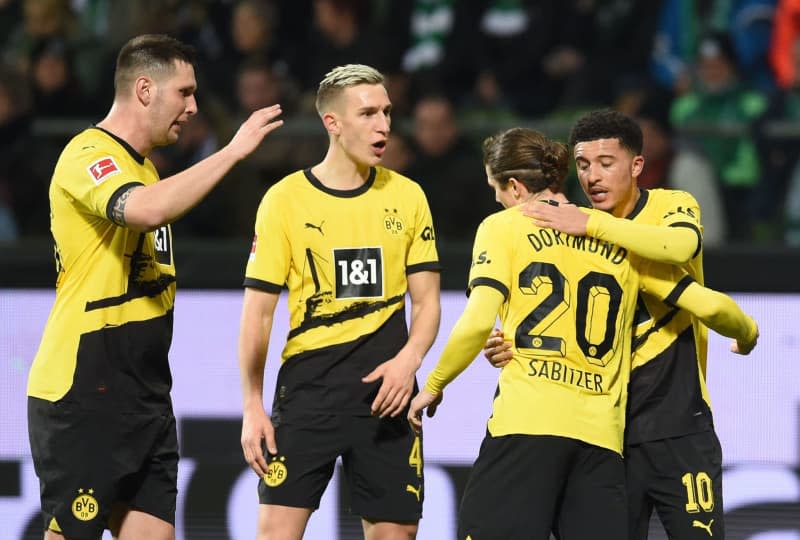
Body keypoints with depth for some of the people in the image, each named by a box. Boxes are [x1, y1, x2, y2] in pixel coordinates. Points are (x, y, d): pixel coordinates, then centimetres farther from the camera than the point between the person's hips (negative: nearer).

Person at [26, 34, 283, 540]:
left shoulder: (144, 167, 19)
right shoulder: (88, 156, -13)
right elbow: (146, 209, -34)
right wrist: (233, 151, -27)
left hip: (145, 397, 9)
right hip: (82, 396, -9)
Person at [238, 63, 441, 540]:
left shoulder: (408, 197, 6)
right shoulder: (285, 199, -1)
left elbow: (426, 302, 9)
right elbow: (258, 312, 0)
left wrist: (408, 360, -11)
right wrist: (253, 407, -6)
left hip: (385, 392, 2)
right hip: (308, 386, -2)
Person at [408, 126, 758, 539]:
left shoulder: (504, 227, 7)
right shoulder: (622, 241, 17)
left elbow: (478, 320, -6)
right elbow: (708, 305, 13)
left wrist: (433, 386, 7)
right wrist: (747, 335, 34)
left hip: (527, 419, -4)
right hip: (601, 433, 4)